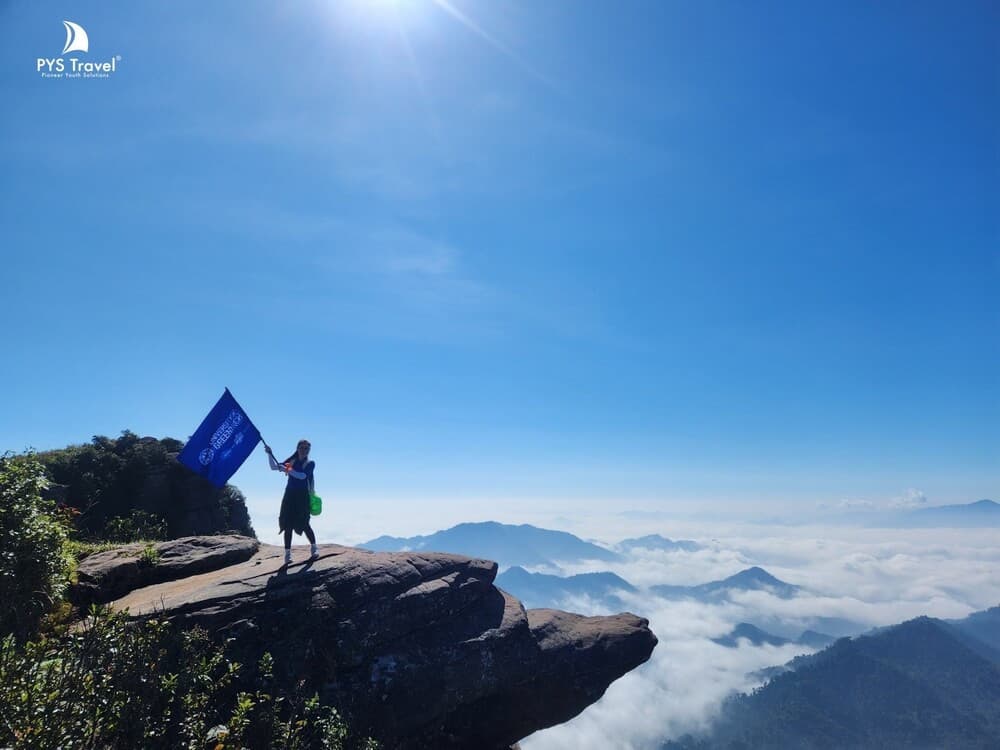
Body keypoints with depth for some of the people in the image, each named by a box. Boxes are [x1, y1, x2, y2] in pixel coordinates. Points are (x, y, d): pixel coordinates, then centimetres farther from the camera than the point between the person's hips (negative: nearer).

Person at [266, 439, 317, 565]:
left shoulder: (310, 463, 1)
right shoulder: (291, 461, 12)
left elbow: (303, 476, -15)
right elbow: (274, 467, 8)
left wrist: (288, 470, -23)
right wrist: (269, 454, -3)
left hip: (302, 496, -3)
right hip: (289, 495, 3)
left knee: (303, 524, -7)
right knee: (288, 525, 0)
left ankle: (314, 547, 14)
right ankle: (287, 553, 5)